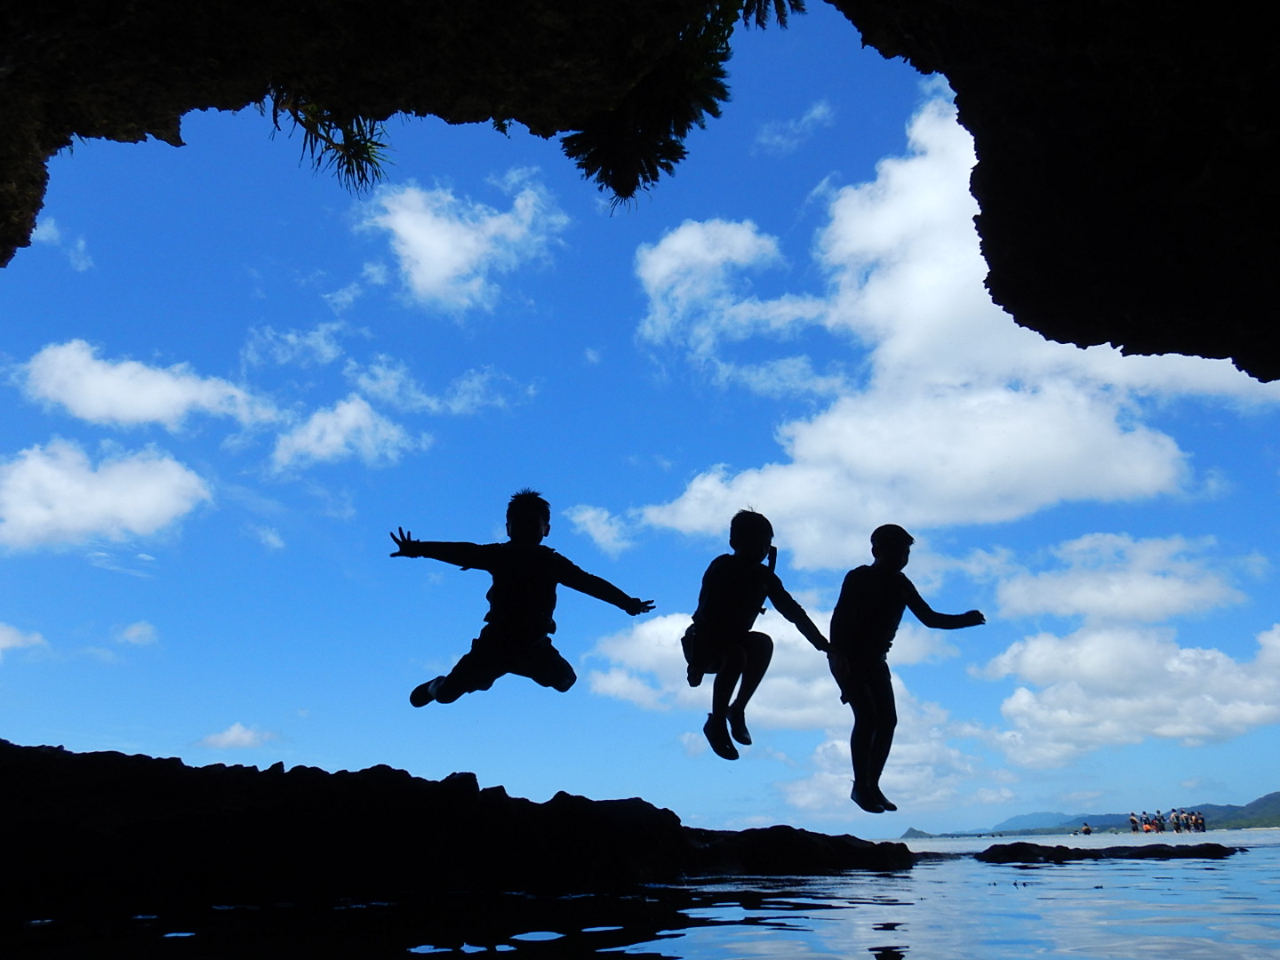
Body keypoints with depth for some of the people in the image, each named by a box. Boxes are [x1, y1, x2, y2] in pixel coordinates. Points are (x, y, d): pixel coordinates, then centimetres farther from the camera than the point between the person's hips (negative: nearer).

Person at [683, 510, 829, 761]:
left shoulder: (764, 576, -3)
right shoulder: (722, 568, -20)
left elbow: (793, 611, -3)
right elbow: (706, 612, -27)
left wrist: (824, 645, -13)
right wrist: (697, 662, -34)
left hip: (735, 640, 5)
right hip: (702, 643, -5)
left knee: (764, 644, -25)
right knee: (735, 655, -34)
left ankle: (737, 711, -10)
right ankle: (716, 722, -16)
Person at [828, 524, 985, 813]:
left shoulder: (901, 585, 5)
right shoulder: (858, 578, -13)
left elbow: (929, 618, 7)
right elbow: (839, 616, -22)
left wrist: (965, 620, -7)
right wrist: (837, 654, -34)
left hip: (874, 659, 6)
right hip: (847, 657, -6)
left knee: (887, 720, -2)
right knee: (867, 716, -18)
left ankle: (871, 786, 8)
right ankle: (861, 786, -8)